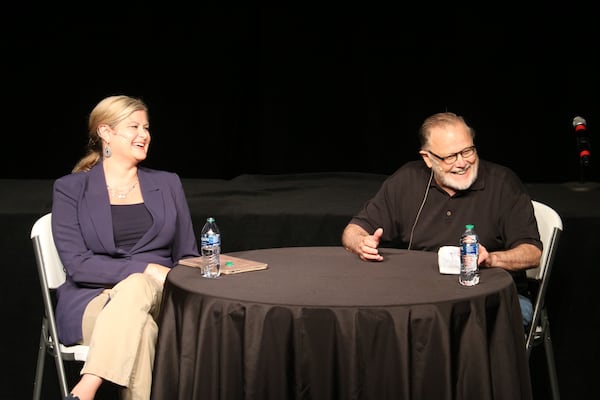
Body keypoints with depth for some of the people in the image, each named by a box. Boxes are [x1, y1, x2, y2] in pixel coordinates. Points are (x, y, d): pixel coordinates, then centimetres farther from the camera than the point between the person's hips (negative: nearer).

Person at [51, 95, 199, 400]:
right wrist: (146, 269, -18)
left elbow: (187, 257, 16)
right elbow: (78, 265, -6)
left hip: (159, 300, 2)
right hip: (92, 303, -2)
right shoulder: (71, 189, 6)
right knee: (139, 326, -38)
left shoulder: (168, 184, 16)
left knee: (135, 289, -37)